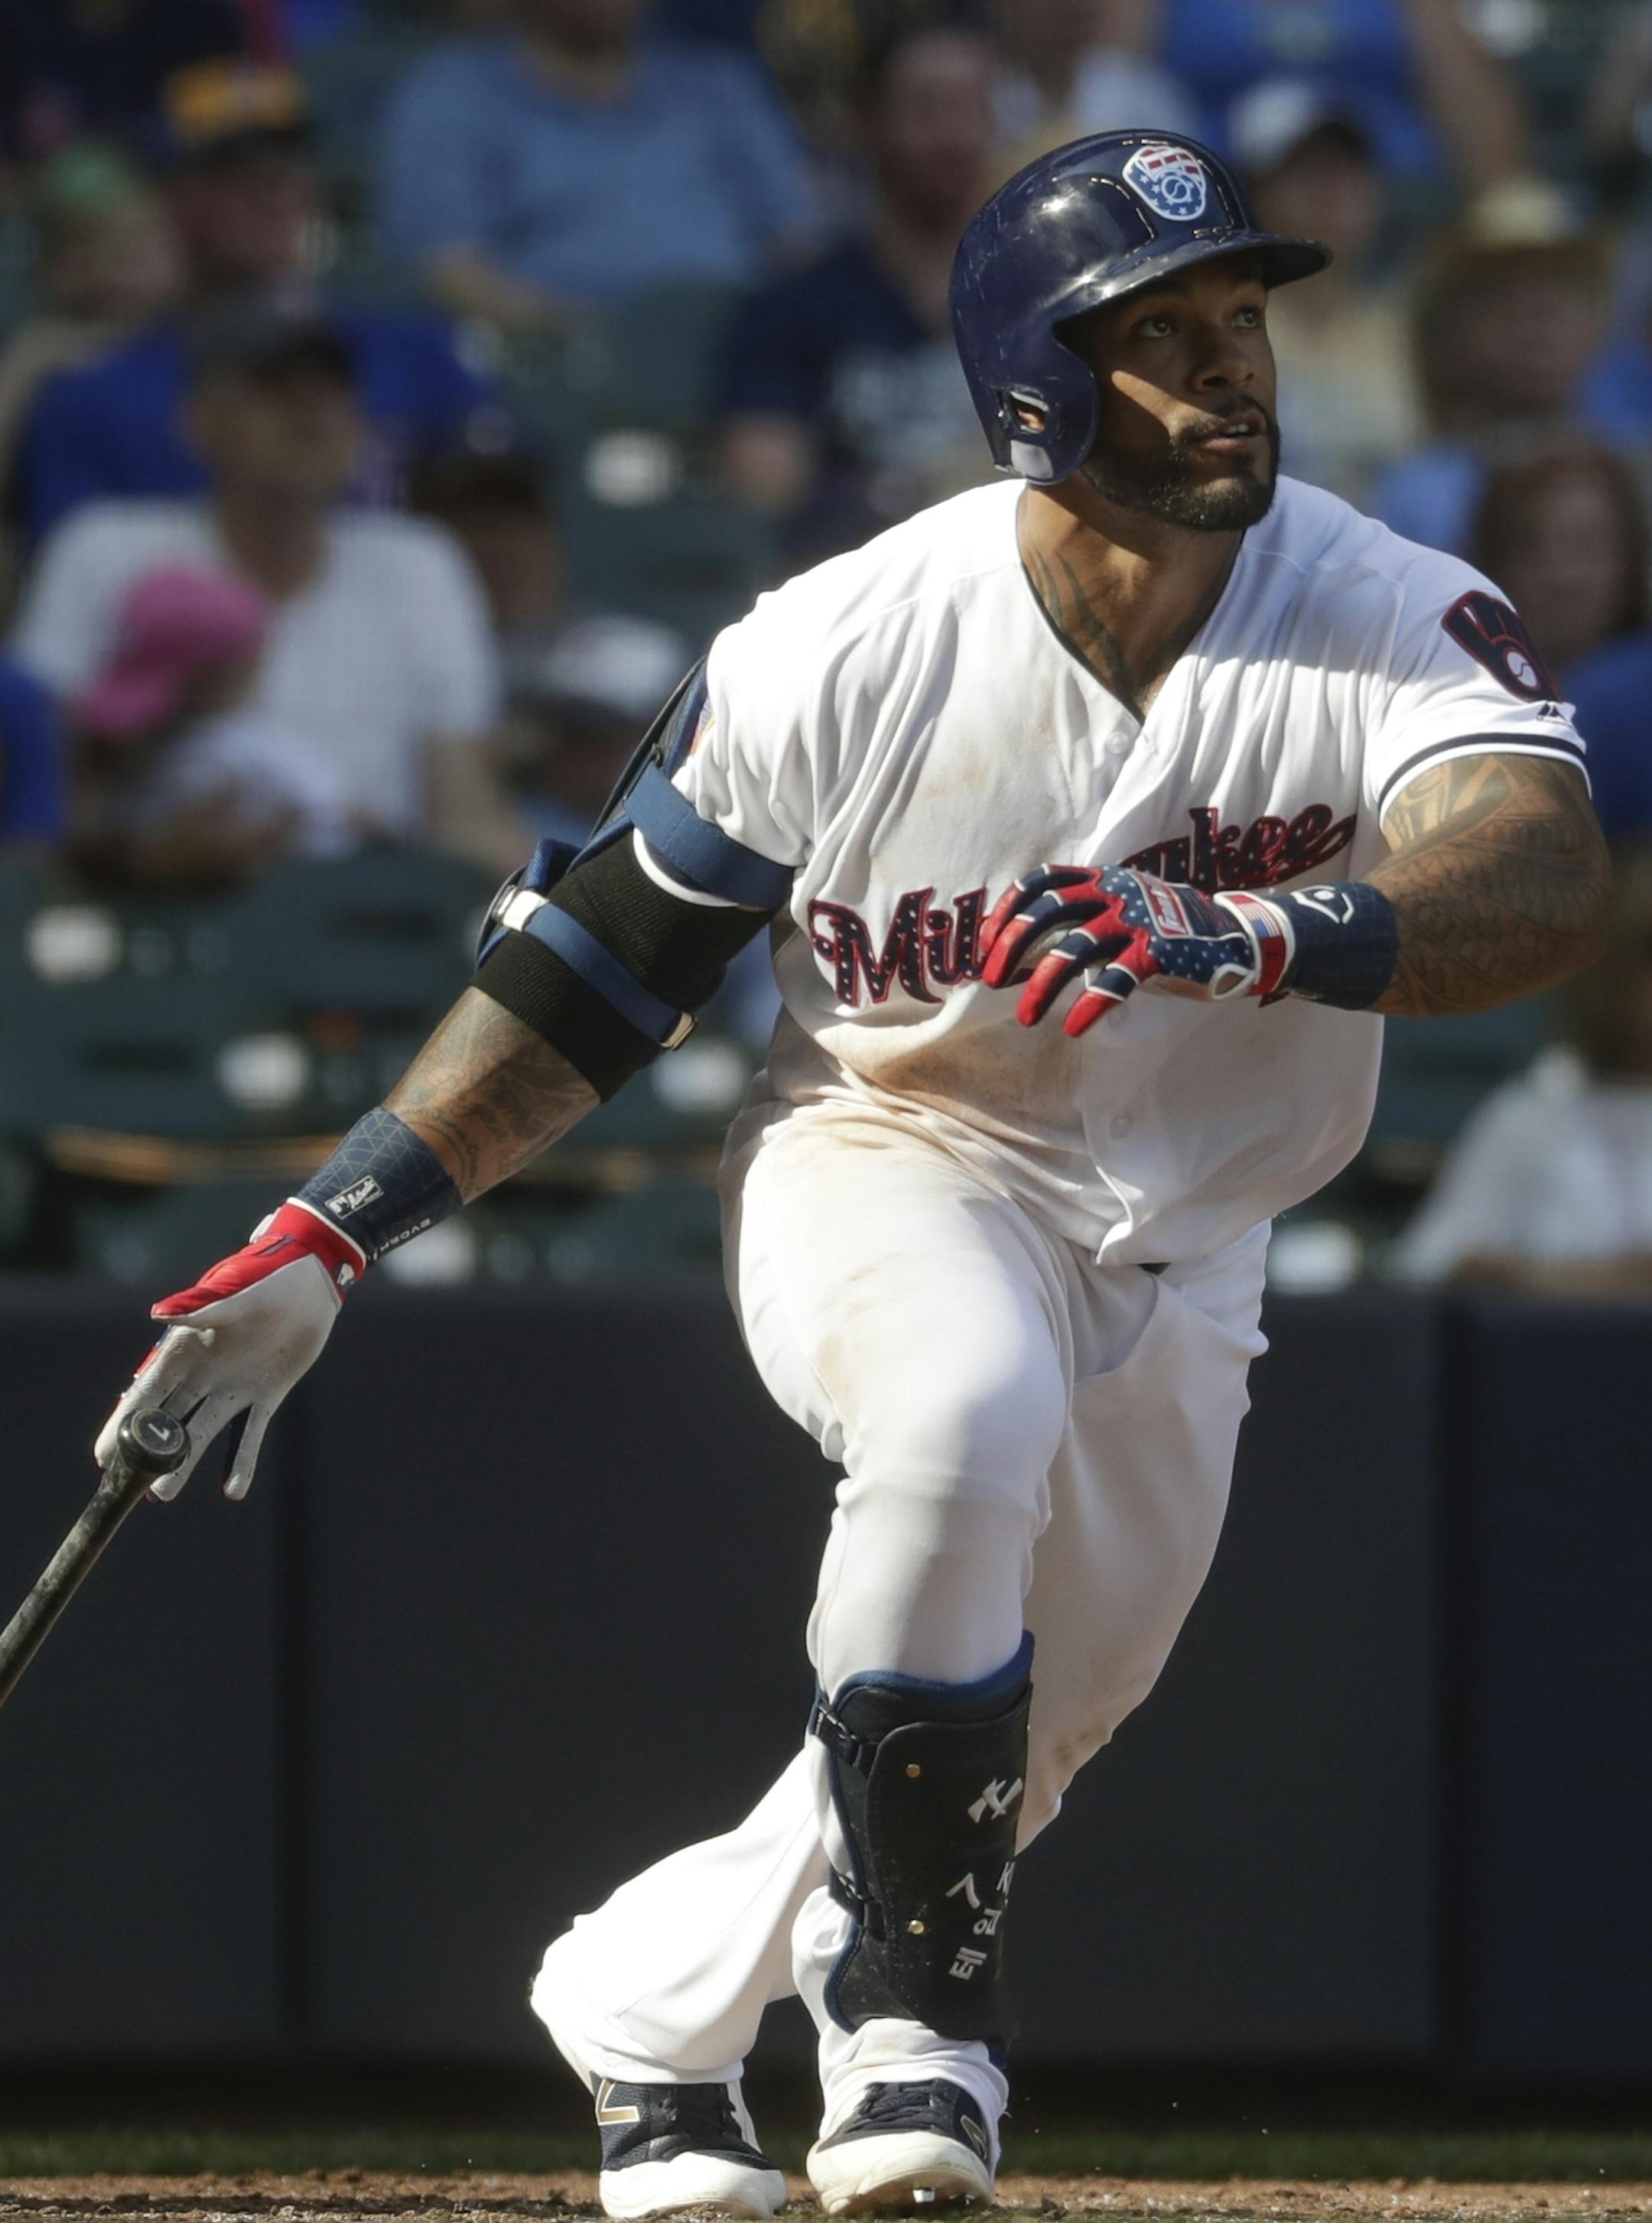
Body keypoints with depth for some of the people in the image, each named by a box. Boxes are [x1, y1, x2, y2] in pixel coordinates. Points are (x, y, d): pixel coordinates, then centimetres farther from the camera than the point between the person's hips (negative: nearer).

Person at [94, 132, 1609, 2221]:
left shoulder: (1398, 621, -20)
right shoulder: (843, 653, -20)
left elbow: (1545, 882, -40)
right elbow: (597, 962, -8)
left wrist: (1234, 939, -57)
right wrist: (324, 1240, -11)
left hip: (1175, 1262, 3)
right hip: (884, 1164, -3)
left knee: (1014, 1742, 12)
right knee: (964, 1410, -36)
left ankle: (647, 2007, 38)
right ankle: (918, 2009, -21)